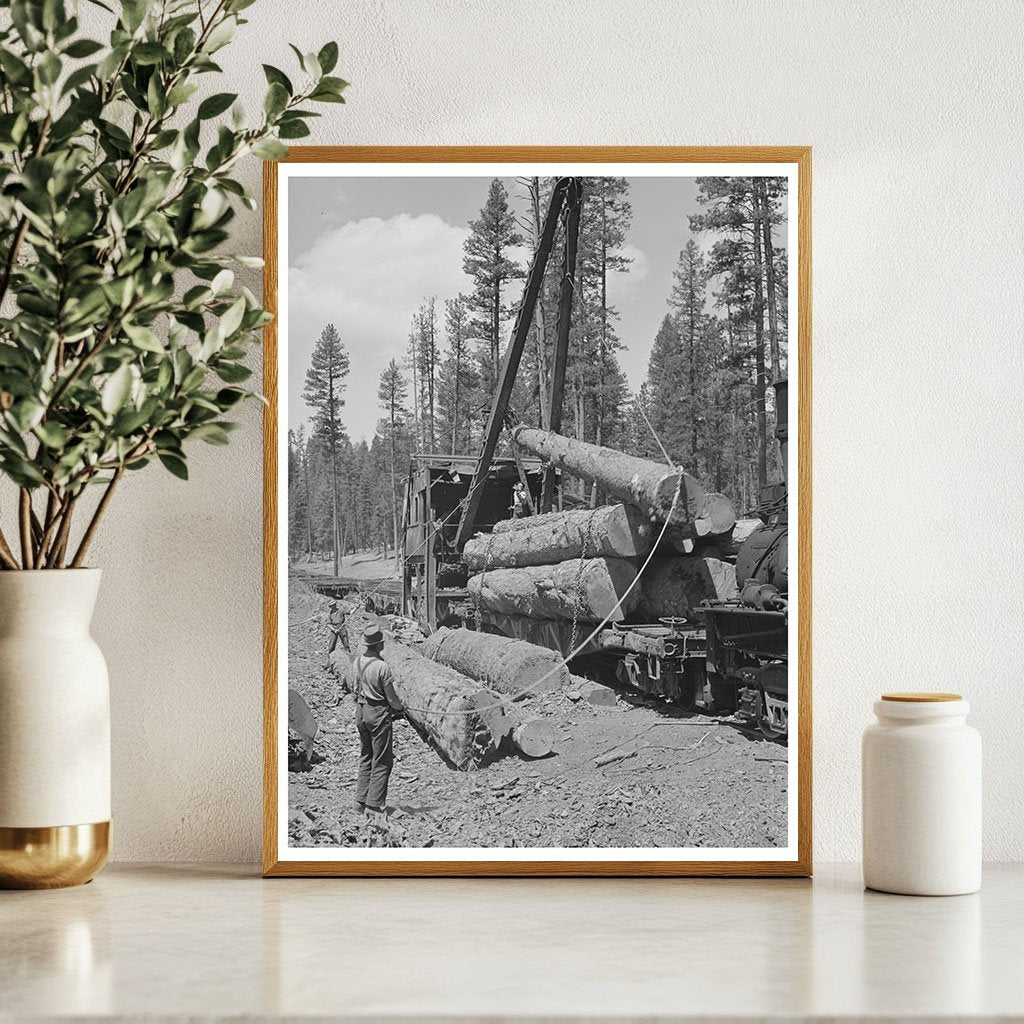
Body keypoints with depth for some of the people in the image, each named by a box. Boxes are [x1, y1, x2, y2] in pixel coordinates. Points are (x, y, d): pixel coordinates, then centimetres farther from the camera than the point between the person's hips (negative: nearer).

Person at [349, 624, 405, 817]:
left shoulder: (357, 662, 0)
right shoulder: (382, 667, -21)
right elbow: (391, 696, -13)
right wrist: (400, 708, 7)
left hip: (360, 711, 7)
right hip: (378, 714, -7)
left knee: (365, 758, 19)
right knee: (382, 761, 2)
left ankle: (361, 800, 20)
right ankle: (374, 804, 1)